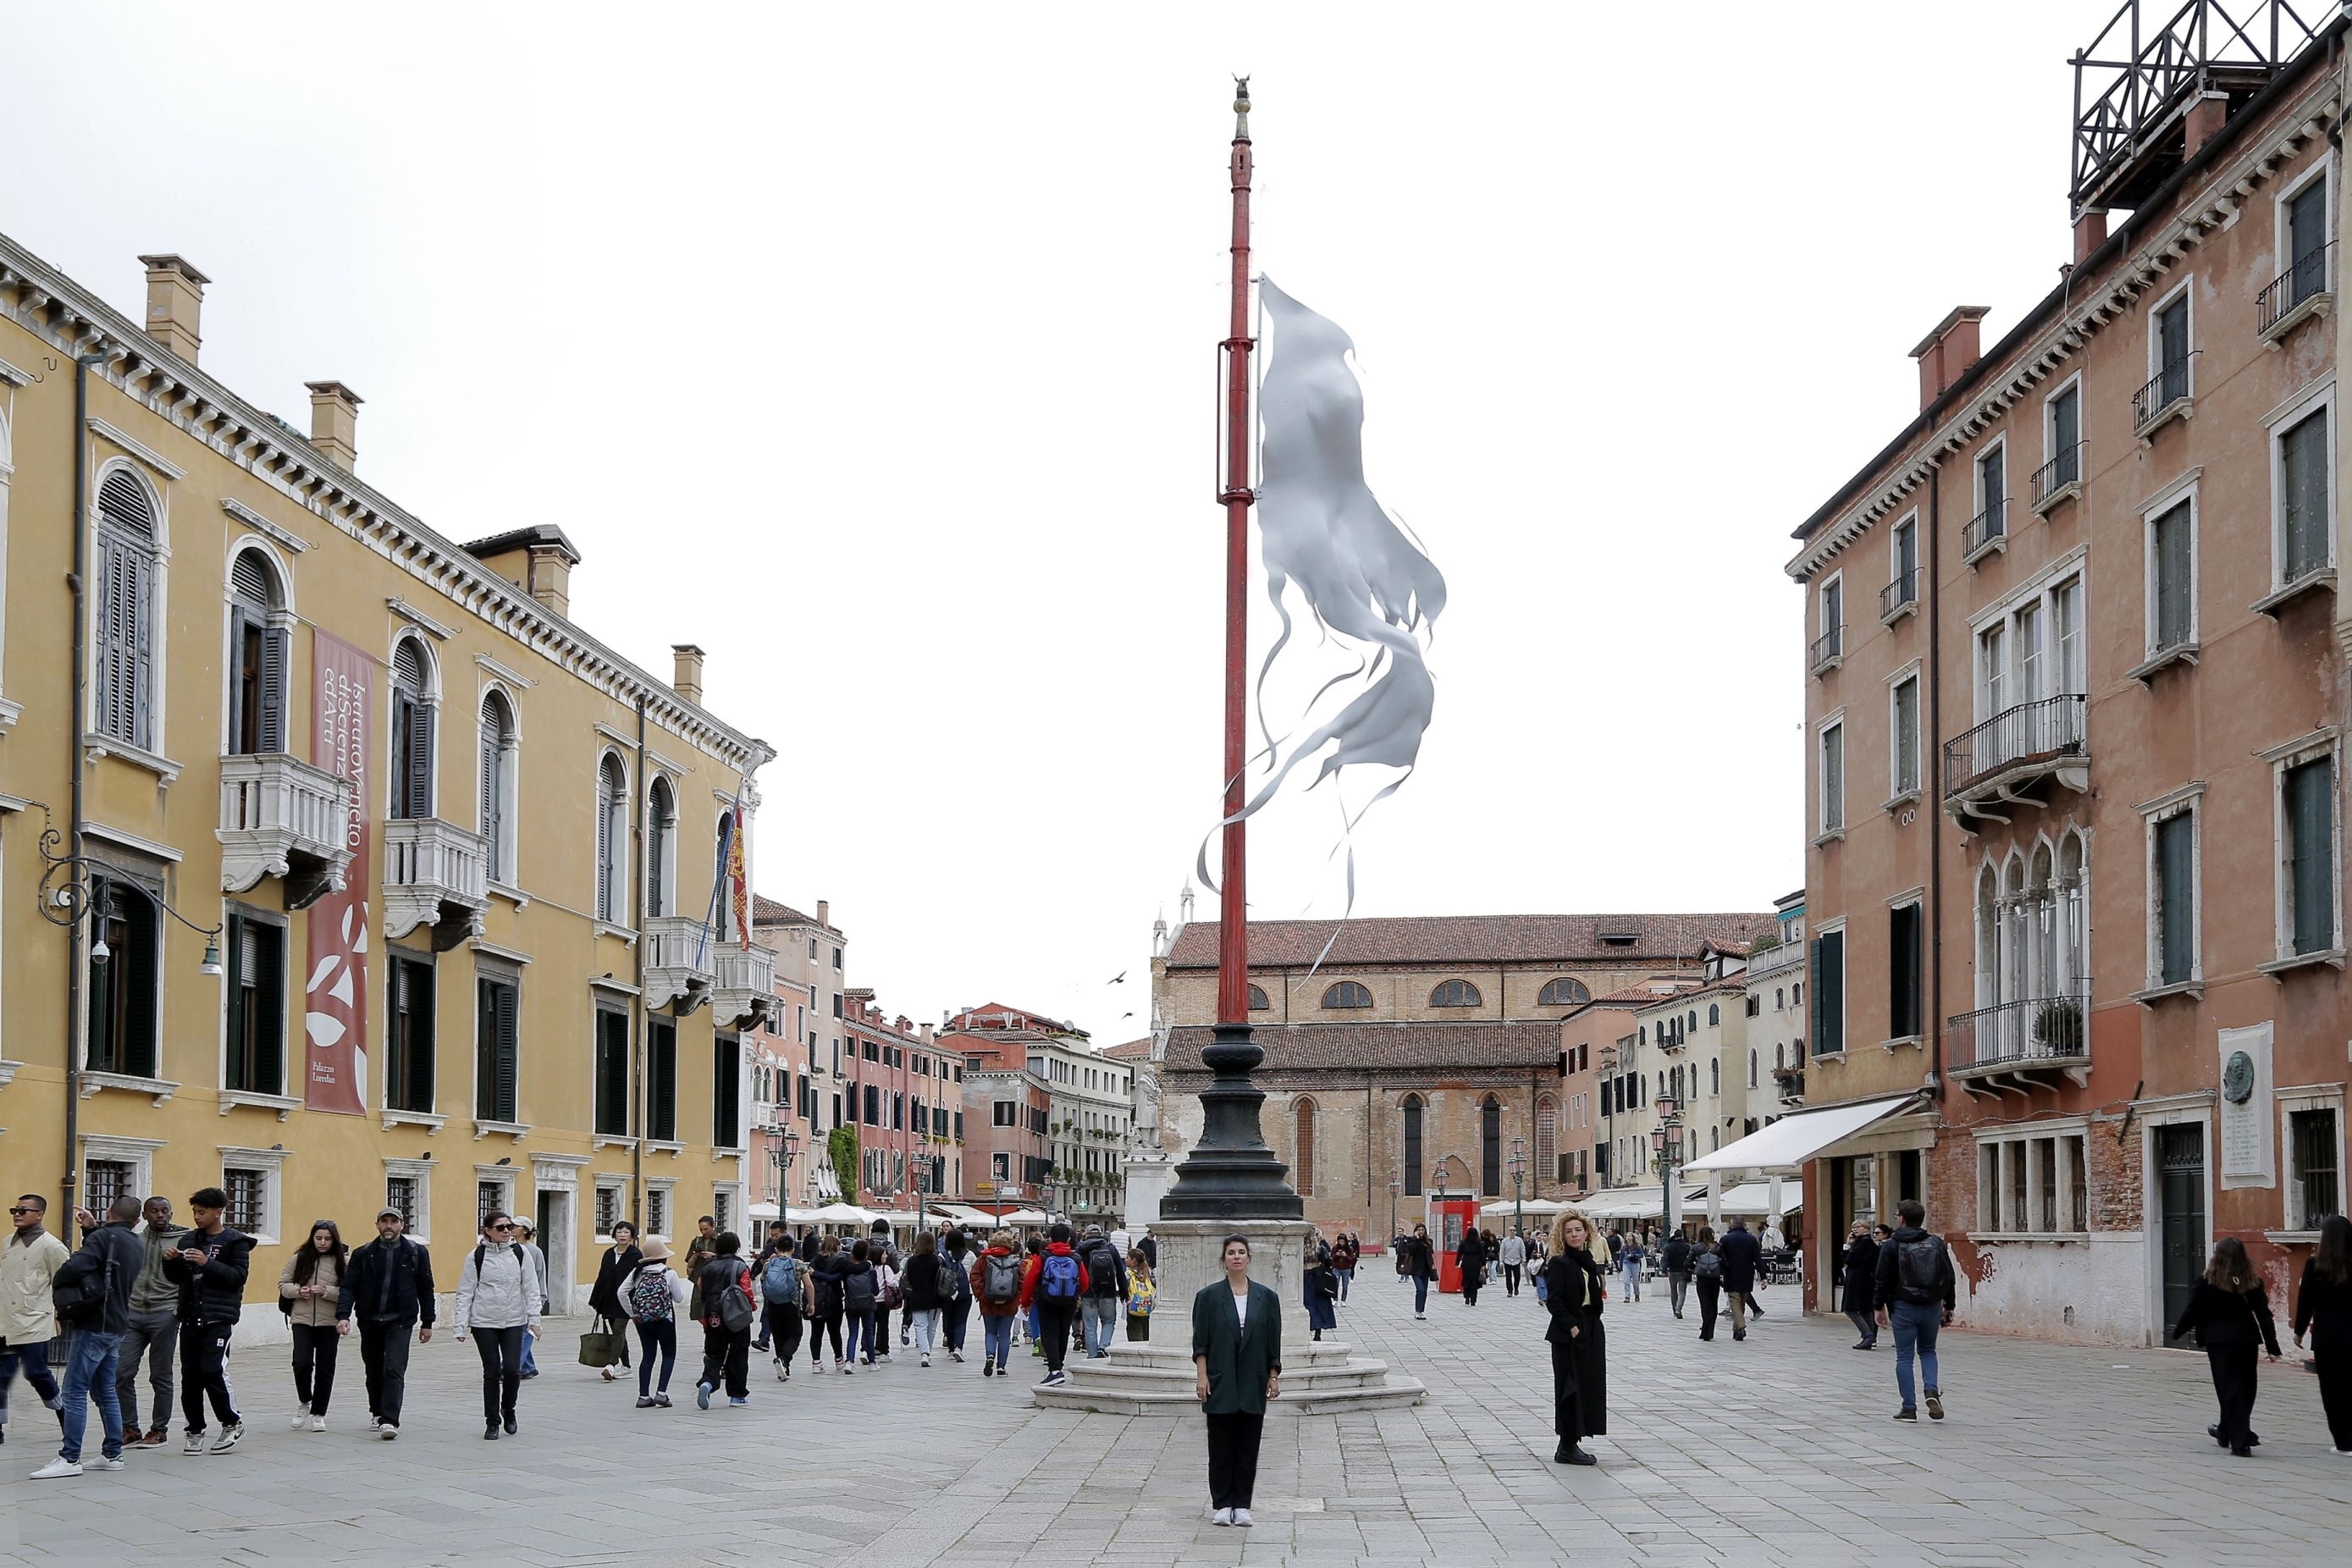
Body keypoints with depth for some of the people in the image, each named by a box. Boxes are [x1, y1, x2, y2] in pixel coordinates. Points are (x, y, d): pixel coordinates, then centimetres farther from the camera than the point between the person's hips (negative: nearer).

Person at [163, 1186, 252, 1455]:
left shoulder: (235, 1241, -2)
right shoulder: (189, 1240, 13)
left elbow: (239, 1275, -12)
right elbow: (177, 1278, 19)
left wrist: (208, 1263, -20)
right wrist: (171, 1262, -2)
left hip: (218, 1318, -6)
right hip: (190, 1317, 6)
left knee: (212, 1371, -13)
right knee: (190, 1375, 4)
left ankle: (233, 1424, 4)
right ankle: (195, 1430, 14)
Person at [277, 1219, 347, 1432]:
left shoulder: (343, 1261, -2)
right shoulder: (299, 1259, 4)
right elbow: (283, 1285, 10)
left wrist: (326, 1291, -20)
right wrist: (298, 1290, -10)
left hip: (330, 1323, -1)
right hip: (302, 1320, 1)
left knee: (325, 1369, 4)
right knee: (302, 1363, -12)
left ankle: (318, 1413, 18)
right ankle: (304, 1402, 15)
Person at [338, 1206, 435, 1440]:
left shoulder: (416, 1253, 0)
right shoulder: (363, 1254, 2)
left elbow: (425, 1289, 5)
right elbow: (349, 1287, -3)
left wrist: (427, 1323, 4)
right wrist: (343, 1315, -18)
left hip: (399, 1322, -2)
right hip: (370, 1322, 3)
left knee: (394, 1370, -15)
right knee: (374, 1370, 15)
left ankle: (389, 1421, -18)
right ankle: (377, 1413, 34)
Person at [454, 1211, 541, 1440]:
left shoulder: (520, 1253, 0)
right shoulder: (476, 1257, -4)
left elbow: (531, 1289, 1)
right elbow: (465, 1292, -1)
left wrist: (534, 1318, -5)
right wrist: (461, 1326, -5)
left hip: (514, 1321, 1)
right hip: (484, 1322, -1)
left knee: (512, 1369, -6)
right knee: (492, 1372, 1)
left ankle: (508, 1409, 21)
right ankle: (492, 1422, 14)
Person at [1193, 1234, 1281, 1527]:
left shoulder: (1266, 1298, 5)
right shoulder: (1209, 1296, 0)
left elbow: (1273, 1342, 8)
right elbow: (1200, 1342, -1)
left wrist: (1273, 1377, 4)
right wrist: (1202, 1376, -7)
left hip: (1252, 1385, 2)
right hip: (1220, 1383, -2)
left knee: (1248, 1447, 4)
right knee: (1221, 1446, 2)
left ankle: (1242, 1505, 11)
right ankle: (1222, 1505, 9)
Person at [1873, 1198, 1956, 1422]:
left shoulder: (1891, 1245, -5)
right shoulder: (1937, 1244, 5)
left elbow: (1883, 1279, -5)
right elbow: (1950, 1278, 8)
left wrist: (1880, 1306, 4)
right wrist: (1948, 1306, 16)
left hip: (1904, 1307, -3)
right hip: (1932, 1307, 3)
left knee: (1904, 1357, 4)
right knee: (1928, 1351, 20)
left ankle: (1909, 1408, 3)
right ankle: (1932, 1391, -4)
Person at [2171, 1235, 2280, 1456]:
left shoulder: (2208, 1282, -7)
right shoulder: (2253, 1282, 1)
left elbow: (2193, 1310, -2)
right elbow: (2264, 1315, 3)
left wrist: (2179, 1331, 13)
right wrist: (2272, 1346, 7)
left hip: (2219, 1341, -3)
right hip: (2247, 1340, 3)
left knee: (2230, 1389, 1)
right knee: (2245, 1388, 17)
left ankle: (2240, 1441, -3)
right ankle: (2226, 1430, 29)